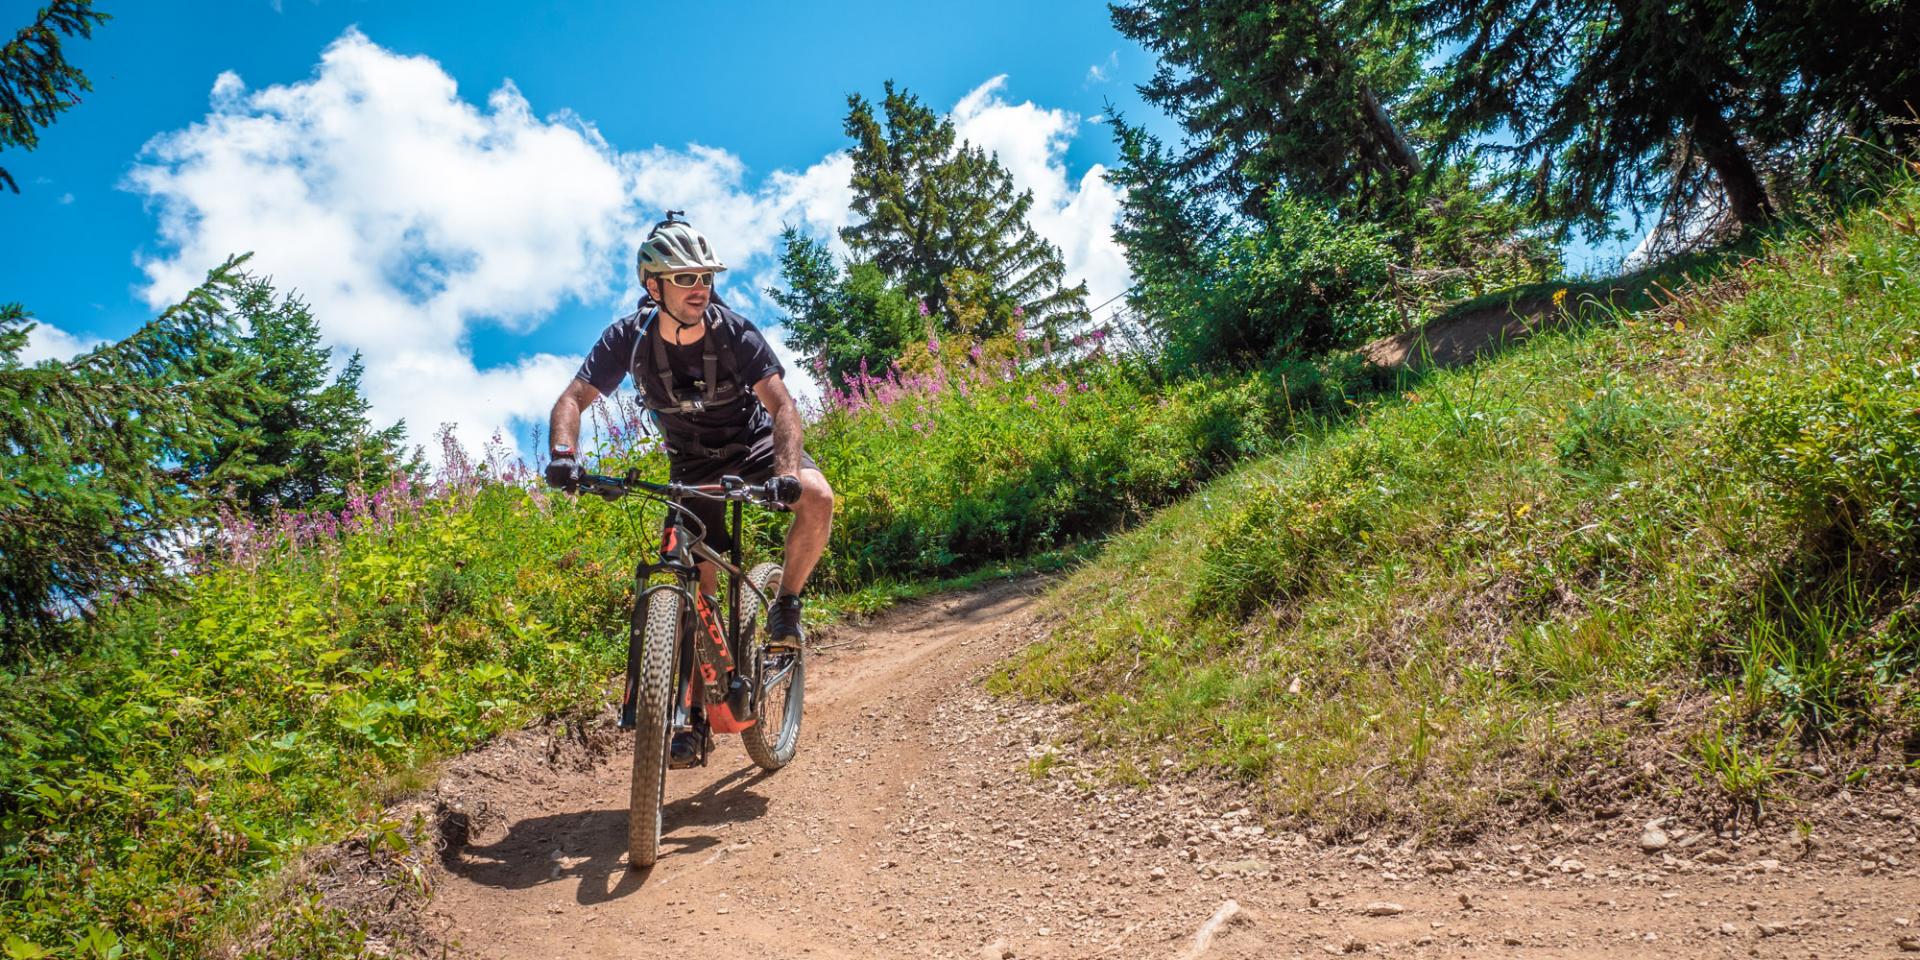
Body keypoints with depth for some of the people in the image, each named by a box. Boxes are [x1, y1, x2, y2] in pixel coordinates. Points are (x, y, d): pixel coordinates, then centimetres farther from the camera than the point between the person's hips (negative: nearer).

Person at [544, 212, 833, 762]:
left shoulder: (734, 331, -24)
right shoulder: (629, 338, -20)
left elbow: (781, 404, -31)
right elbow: (573, 399, -22)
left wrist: (786, 471, -48)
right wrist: (564, 454, -44)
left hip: (753, 445, -1)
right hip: (692, 465, 1)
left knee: (818, 498, -32)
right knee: (699, 584, -6)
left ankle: (786, 604, -9)